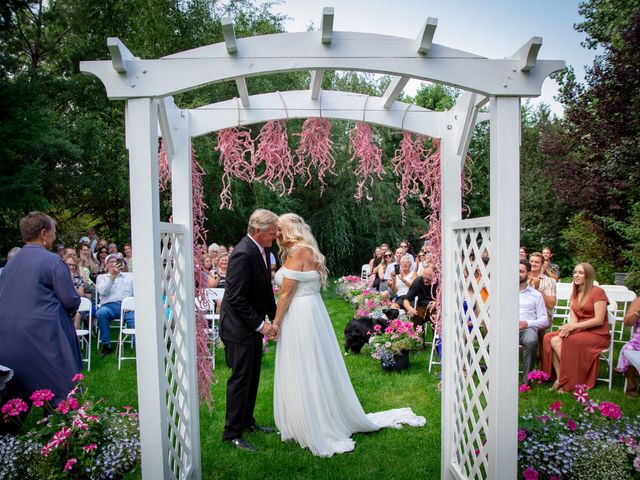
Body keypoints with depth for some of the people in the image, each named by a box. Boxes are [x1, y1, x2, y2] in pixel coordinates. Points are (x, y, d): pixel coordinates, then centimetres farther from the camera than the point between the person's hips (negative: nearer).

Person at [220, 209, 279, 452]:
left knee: (252, 376, 19)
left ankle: (247, 421, 35)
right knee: (240, 378, 1)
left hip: (254, 325, 9)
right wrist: (260, 324, -21)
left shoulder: (260, 249, 5)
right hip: (239, 327, -9)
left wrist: (273, 317, 8)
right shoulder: (243, 254, -25)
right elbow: (236, 298, -25)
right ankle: (232, 432, 16)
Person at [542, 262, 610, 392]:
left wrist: (574, 326, -20)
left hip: (597, 334, -6)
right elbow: (573, 318, 8)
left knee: (569, 341, -33)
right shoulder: (574, 294, 17)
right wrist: (568, 327, -14)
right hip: (580, 331, 7)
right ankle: (559, 378, -23)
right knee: (551, 338, -20)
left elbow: (599, 320, -14)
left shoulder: (597, 292, -7)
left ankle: (569, 382, -17)